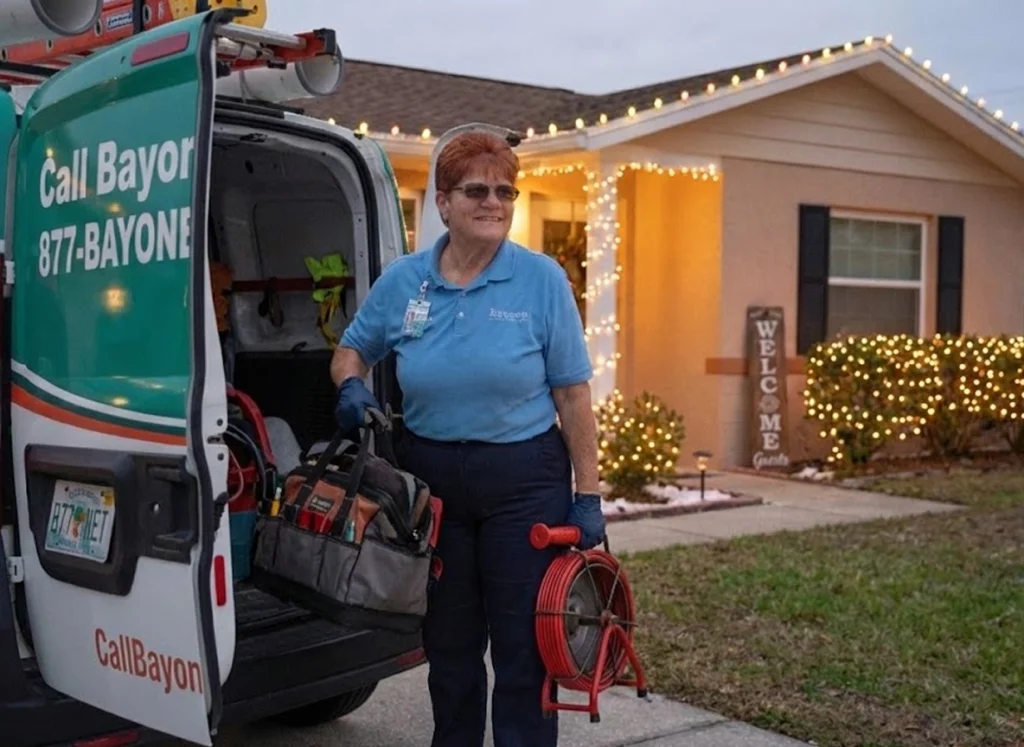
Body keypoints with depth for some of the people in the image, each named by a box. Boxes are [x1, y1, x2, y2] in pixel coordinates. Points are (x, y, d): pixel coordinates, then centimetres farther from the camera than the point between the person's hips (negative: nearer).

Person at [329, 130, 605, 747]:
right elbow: (351, 350, 17)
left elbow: (573, 395, -6)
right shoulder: (402, 280, 1)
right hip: (430, 480, 3)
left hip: (524, 481, -3)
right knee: (449, 646, 16)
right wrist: (351, 387, -7)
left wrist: (587, 496, -9)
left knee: (523, 649, 3)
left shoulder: (542, 279, -6)